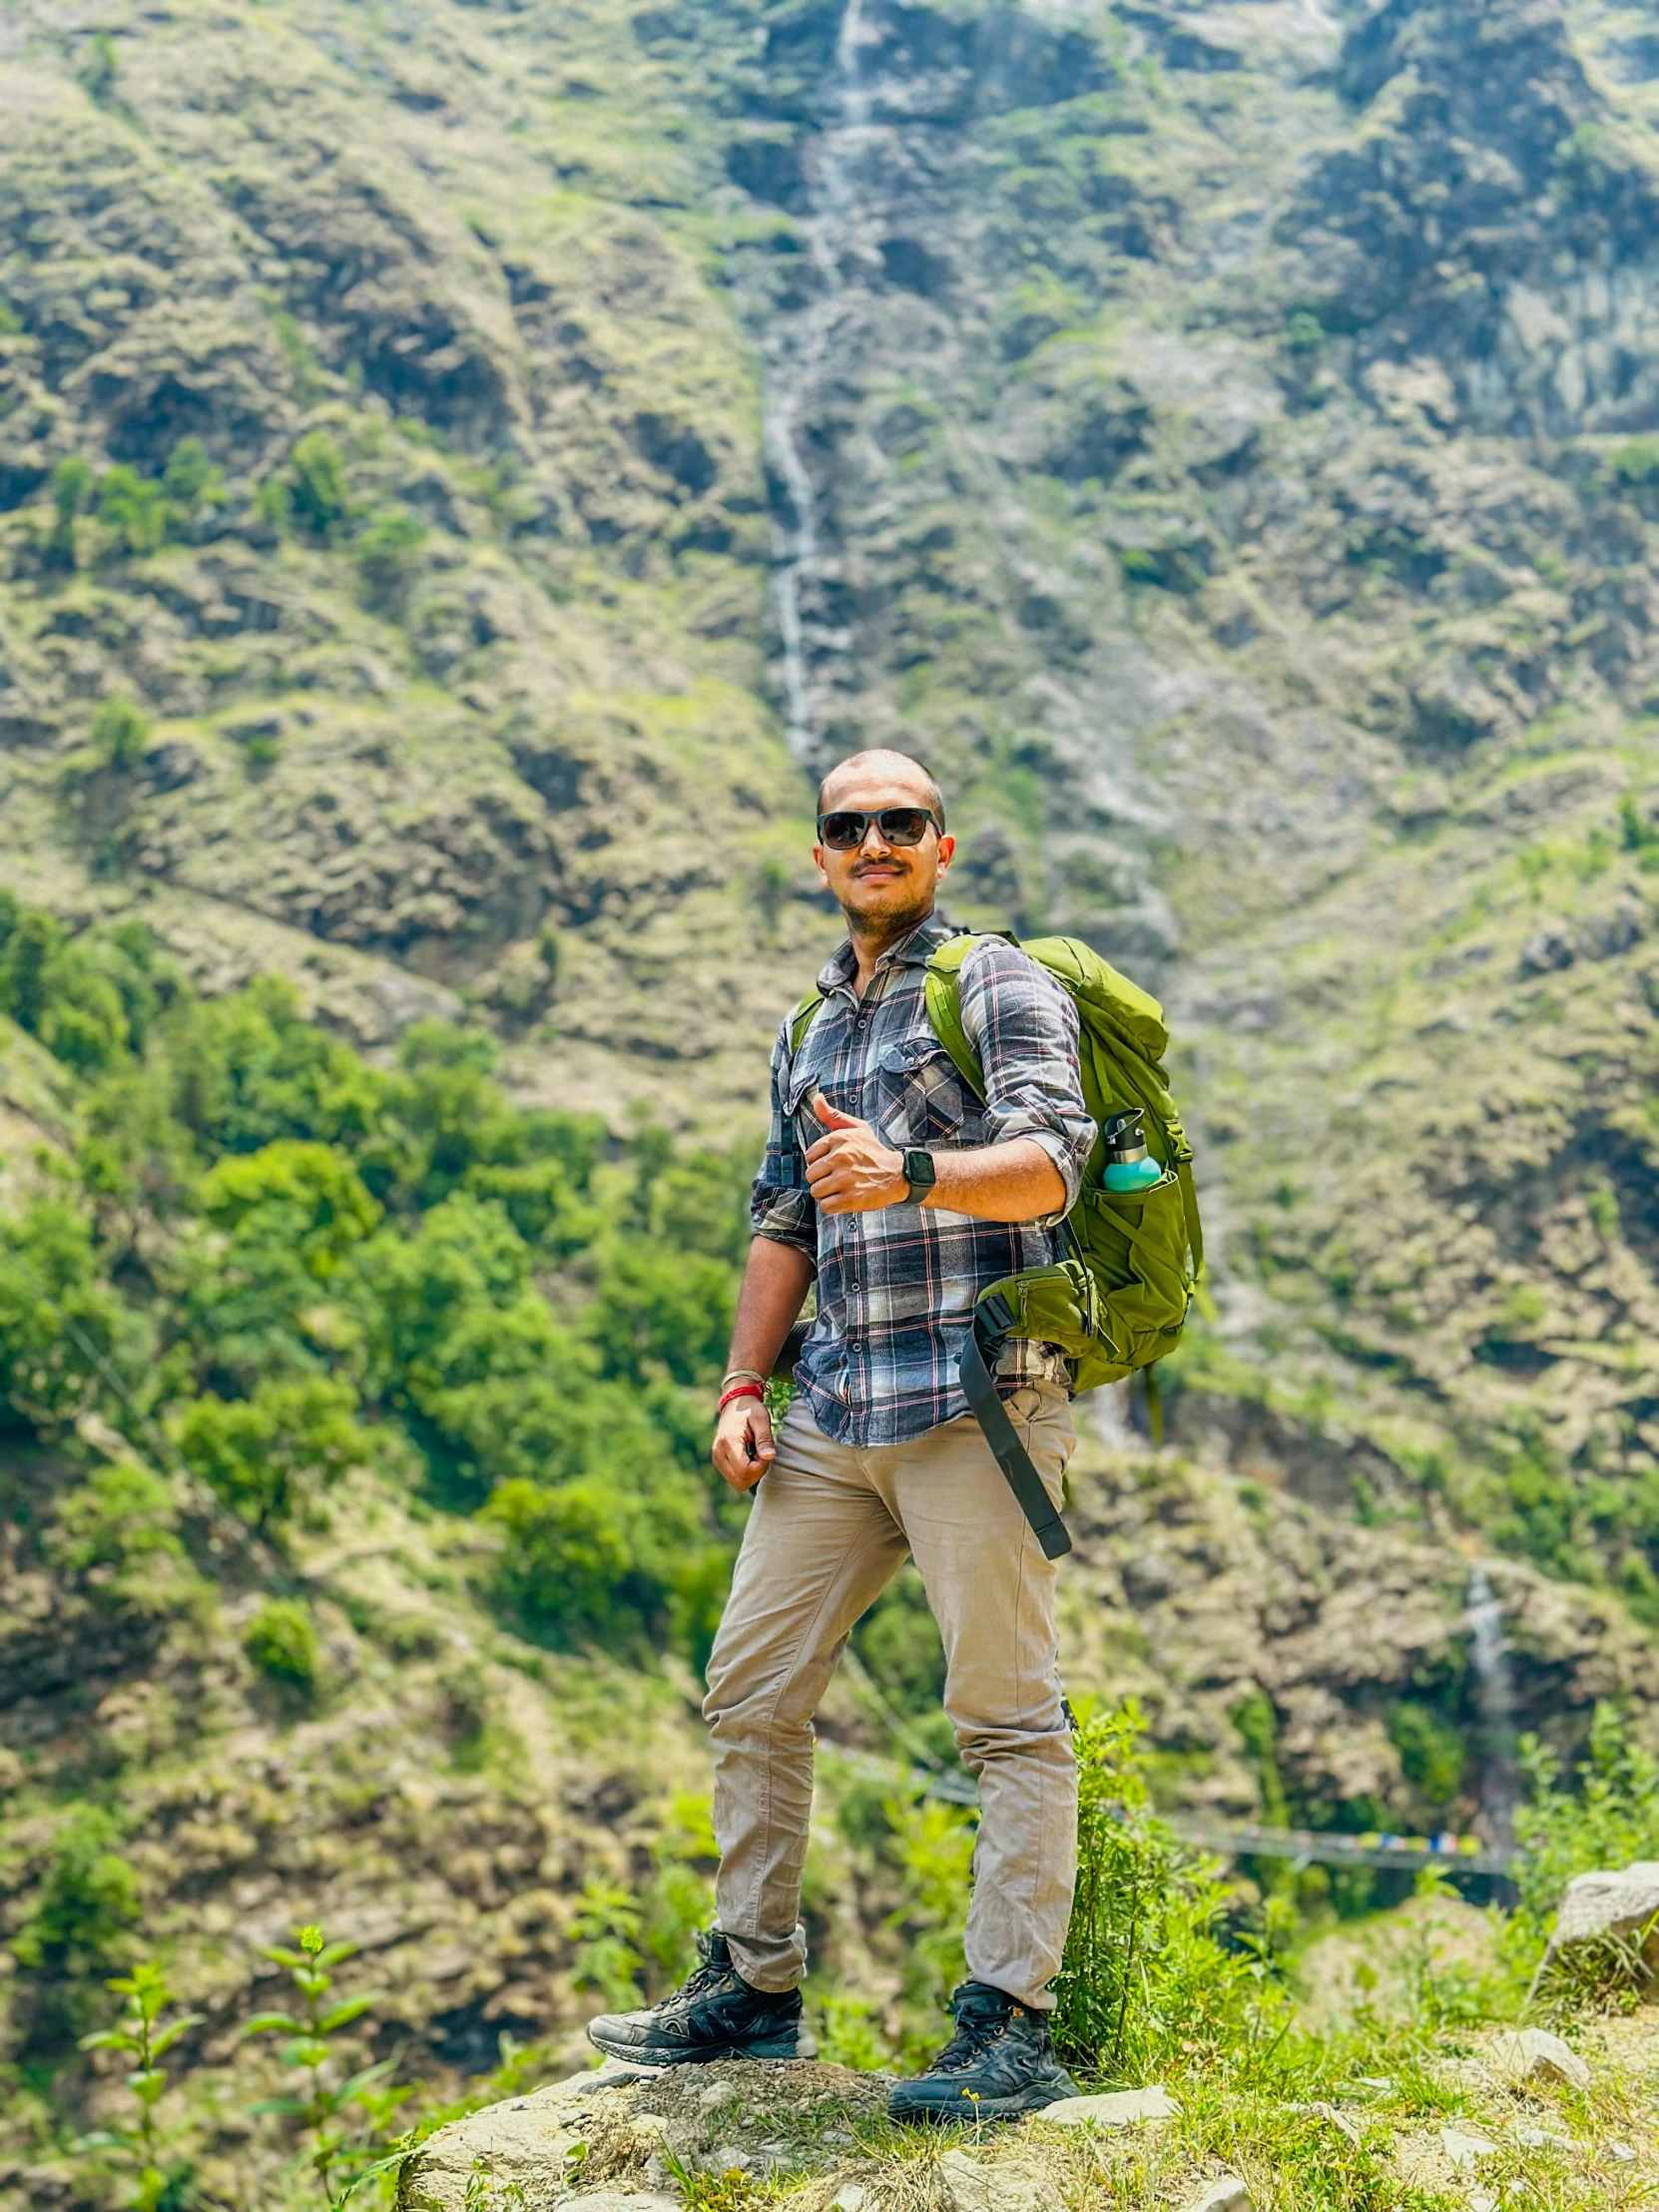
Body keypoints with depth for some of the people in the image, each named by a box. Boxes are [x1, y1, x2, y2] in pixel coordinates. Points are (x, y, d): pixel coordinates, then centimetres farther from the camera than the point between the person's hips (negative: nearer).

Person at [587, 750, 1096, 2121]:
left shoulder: (999, 986, 0)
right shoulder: (811, 1030, 23)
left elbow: (1048, 1164, -14)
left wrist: (906, 1173, -32)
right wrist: (743, 1388, 16)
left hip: (976, 1398, -7)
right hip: (835, 1411, 8)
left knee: (1009, 1713, -7)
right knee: (752, 1685, 8)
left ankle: (1013, 2030, -5)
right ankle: (754, 1989, 19)